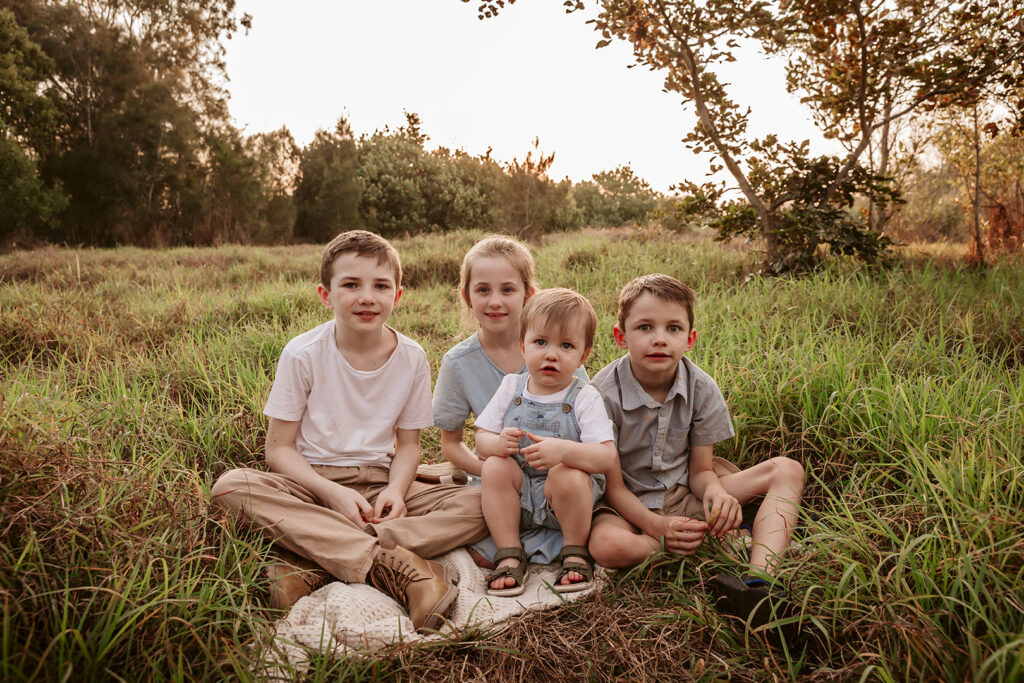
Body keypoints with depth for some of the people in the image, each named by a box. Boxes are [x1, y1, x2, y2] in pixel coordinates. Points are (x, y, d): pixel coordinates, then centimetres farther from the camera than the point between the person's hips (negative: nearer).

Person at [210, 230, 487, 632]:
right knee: (230, 486, -32)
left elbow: (408, 442, 7)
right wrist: (332, 492, -21)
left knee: (478, 505, -22)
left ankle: (316, 567, -29)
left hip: (379, 484, 2)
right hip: (311, 481, -1)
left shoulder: (411, 358, -2)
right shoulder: (303, 354, -8)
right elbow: (279, 447, -5)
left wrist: (396, 489, -15)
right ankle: (396, 564, -37)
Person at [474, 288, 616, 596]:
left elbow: (607, 457, -20)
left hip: (569, 497, -3)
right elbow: (481, 439, 1)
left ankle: (575, 553, -6)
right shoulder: (510, 388, 1)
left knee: (568, 475, -32)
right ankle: (509, 555, -12)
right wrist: (498, 443, -24)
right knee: (494, 466, -23)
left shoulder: (584, 398, -10)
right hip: (517, 500, 3)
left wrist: (563, 450, -38)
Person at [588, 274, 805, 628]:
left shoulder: (702, 389, -8)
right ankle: (720, 542, -20)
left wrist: (715, 491, -28)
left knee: (787, 470, -10)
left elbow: (700, 470, -2)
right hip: (631, 504, -4)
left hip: (684, 493, 4)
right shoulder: (605, 394, -20)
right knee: (606, 545, -39)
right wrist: (657, 526, -31)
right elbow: (613, 486, -15)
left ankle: (758, 578, -33)